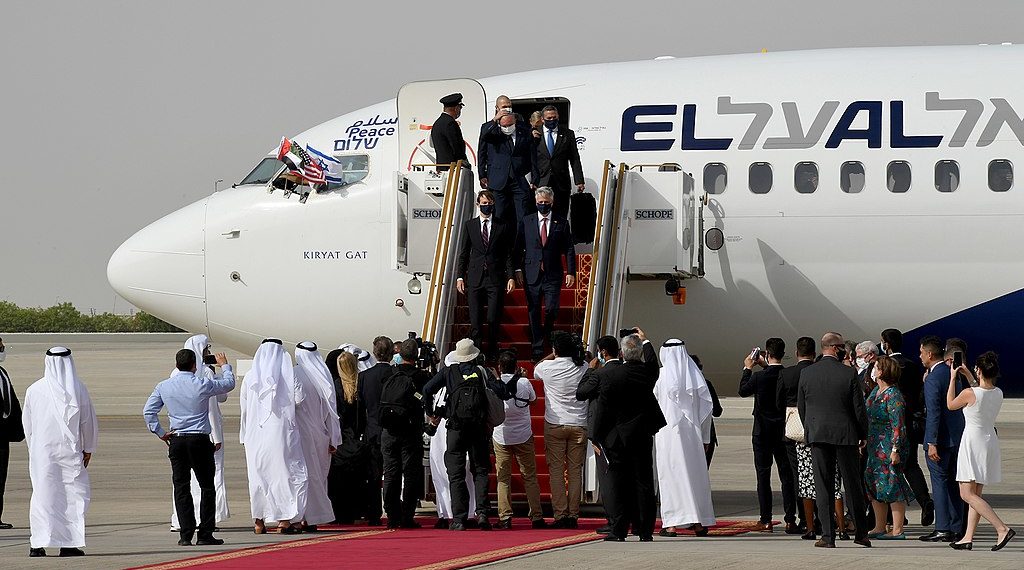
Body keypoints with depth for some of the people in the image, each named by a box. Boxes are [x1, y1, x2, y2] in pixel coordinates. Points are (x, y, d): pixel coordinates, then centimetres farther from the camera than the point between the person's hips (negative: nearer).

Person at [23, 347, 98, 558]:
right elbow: (88, 422, 2)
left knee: (42, 493, 6)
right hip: (70, 451, -1)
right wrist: (88, 449, 14)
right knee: (73, 493, 5)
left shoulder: (34, 390, 0)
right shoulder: (77, 389, -4)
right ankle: (70, 543, 0)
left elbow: (27, 423, 9)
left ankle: (38, 543, 0)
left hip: (42, 451, 1)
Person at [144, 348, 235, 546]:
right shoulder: (203, 384, -7)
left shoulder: (164, 387, 2)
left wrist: (160, 432, 9)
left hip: (176, 441, 3)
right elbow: (229, 383, 9)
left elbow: (148, 411, 2)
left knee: (181, 487, 5)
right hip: (200, 440, -3)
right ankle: (205, 534, 1)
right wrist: (224, 365, 27)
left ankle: (185, 535, 1)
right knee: (207, 487, 5)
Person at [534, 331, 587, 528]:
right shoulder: (583, 369, -2)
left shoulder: (548, 367, -7)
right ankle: (573, 515, 2)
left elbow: (535, 370, 16)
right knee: (575, 471, 5)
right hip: (579, 425, 2)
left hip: (555, 425, -2)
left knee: (556, 470, 1)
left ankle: (560, 514, -6)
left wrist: (553, 355, 19)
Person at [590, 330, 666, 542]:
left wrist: (598, 437, -1)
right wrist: (645, 341, 41)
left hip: (617, 437, -3)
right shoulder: (647, 373, -2)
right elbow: (653, 363, 24)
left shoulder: (607, 375, -12)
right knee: (643, 483, 6)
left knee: (619, 484, 1)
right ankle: (645, 531, 6)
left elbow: (603, 409, -10)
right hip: (643, 435, 3)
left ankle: (619, 530, 1)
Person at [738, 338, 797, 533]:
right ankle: (790, 520, 1)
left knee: (763, 475, 4)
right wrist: (765, 365, 23)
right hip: (784, 432, 3)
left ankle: (766, 520, 3)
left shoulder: (758, 377, -15)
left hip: (762, 433, -3)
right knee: (787, 476, 6)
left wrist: (748, 369, 15)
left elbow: (743, 391, 3)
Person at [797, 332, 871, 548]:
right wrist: (863, 435, 7)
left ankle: (828, 535, -2)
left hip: (817, 435, 1)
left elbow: (801, 407, 5)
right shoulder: (849, 373, -8)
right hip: (845, 434, -1)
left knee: (823, 487, 3)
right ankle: (861, 532, 17)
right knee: (853, 485, 10)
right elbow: (859, 408, -5)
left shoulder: (806, 373, 0)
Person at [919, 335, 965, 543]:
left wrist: (932, 443, -20)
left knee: (939, 482, -4)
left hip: (941, 438, -8)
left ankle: (943, 529, -5)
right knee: (954, 483, 11)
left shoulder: (932, 379, -15)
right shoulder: (952, 374, 11)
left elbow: (934, 412, -20)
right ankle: (956, 529, 13)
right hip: (957, 436, 8)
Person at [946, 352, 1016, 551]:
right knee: (975, 494, 15)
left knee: (967, 494, -7)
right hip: (991, 440, 8)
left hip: (973, 441, -8)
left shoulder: (969, 393, -18)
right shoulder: (998, 394, 1)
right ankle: (968, 537, 14)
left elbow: (950, 404, 2)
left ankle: (1003, 529, -20)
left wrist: (953, 378, 10)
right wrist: (969, 376, 29)